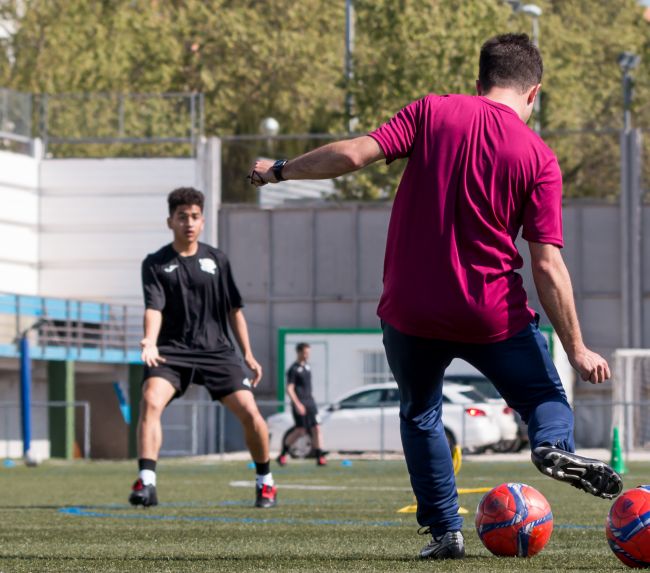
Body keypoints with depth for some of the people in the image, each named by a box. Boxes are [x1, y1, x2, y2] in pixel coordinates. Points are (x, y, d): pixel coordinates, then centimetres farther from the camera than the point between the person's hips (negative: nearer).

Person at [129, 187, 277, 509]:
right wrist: (150, 341, -31)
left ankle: (265, 482, 12)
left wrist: (248, 355, 11)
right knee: (150, 400, -29)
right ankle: (146, 484, -32)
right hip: (172, 350, -2)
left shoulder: (216, 261, 10)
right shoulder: (156, 264, 2)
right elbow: (154, 307, -11)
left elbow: (234, 309, 15)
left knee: (250, 413, -11)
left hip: (216, 350, 2)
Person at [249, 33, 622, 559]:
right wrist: (577, 349, -3)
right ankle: (555, 444, -17)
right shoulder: (539, 157, -4)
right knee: (545, 396, 18)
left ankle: (445, 530, 15)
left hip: (411, 312, 1)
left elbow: (354, 154, -11)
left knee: (420, 415, 24)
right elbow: (548, 265, -8)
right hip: (494, 314, -1)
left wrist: (280, 170, 4)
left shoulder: (433, 112, -2)